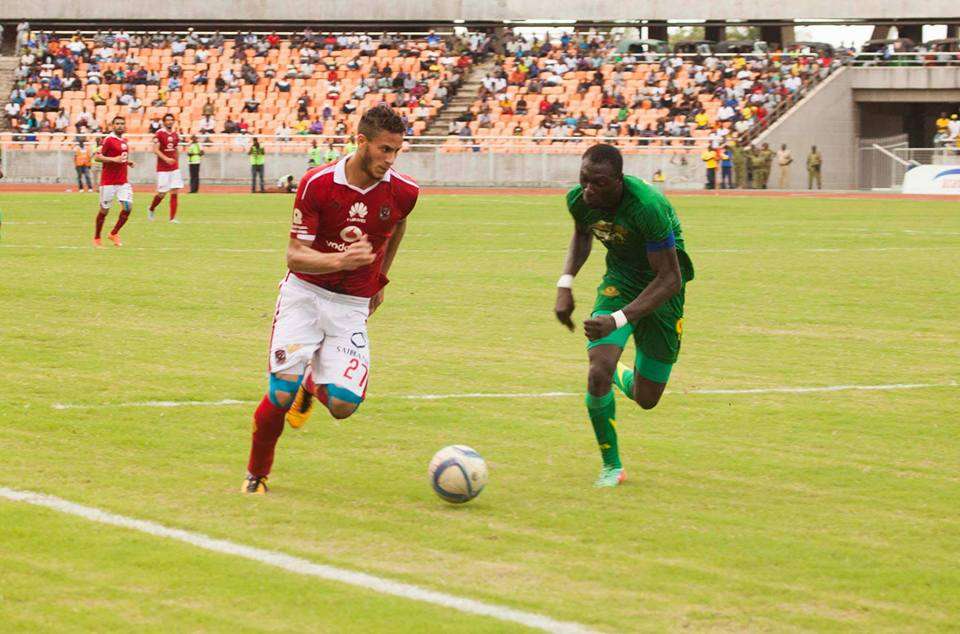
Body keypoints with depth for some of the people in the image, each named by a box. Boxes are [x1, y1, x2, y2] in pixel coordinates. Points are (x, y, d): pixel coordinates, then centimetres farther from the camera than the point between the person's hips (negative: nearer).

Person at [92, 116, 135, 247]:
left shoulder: (124, 141, 13)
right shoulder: (108, 140, -10)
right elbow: (97, 157, -15)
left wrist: (128, 162, 9)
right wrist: (114, 159, -24)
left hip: (123, 181, 6)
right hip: (108, 181, -6)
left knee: (128, 207, -5)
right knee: (104, 209, 2)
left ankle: (114, 234, 12)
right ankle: (96, 238, 17)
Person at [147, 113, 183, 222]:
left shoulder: (175, 134, 10)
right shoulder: (159, 134, -9)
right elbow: (155, 150, -14)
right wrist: (166, 159, -26)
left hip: (174, 168, 5)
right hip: (162, 168, -5)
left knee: (175, 192, -3)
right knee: (162, 193, -3)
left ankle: (172, 217, -1)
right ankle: (151, 209, 25)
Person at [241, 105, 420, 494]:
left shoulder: (403, 192, -7)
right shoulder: (317, 184, -15)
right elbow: (295, 256, -15)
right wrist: (339, 261, -34)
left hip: (352, 305, 2)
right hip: (304, 293, -2)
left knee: (343, 405, -14)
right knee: (283, 392, -17)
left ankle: (313, 386, 24)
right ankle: (256, 474, 9)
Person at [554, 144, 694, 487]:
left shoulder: (648, 207, -36)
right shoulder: (578, 200, -17)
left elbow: (670, 279, -31)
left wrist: (618, 320, -39)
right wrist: (565, 285, -4)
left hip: (660, 287, -3)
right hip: (620, 279, 3)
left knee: (646, 399, 3)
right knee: (598, 371, -20)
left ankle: (622, 379, 42)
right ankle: (611, 466, 0)